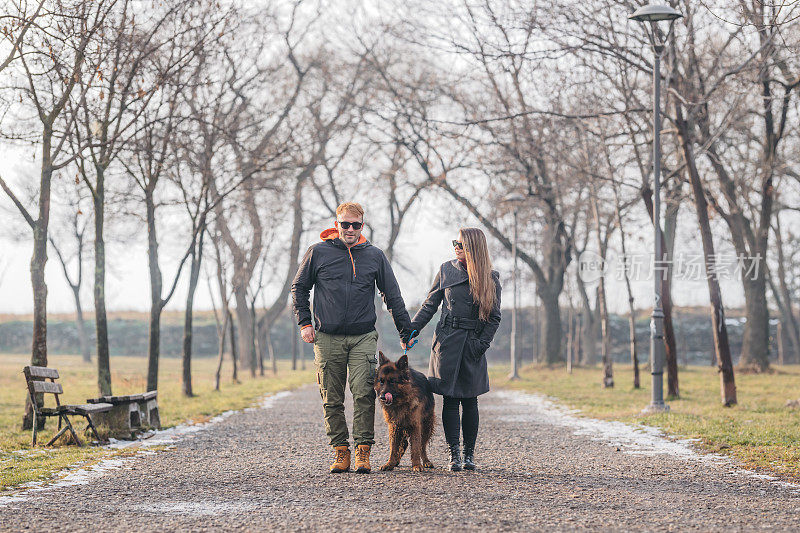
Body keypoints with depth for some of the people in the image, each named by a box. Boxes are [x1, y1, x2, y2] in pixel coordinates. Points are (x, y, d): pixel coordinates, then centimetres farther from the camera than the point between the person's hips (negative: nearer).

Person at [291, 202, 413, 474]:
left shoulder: (375, 256, 8)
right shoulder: (318, 253, 5)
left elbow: (393, 296, 14)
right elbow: (299, 288, 14)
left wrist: (406, 331, 12)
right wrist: (304, 323, 5)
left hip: (363, 338, 0)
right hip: (327, 338, 0)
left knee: (364, 393, -12)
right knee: (332, 399, 2)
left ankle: (363, 450, -7)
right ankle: (341, 450, 10)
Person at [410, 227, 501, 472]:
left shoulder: (491, 278, 2)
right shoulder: (447, 270, 6)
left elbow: (494, 317, 4)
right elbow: (430, 305, 9)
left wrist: (481, 344, -7)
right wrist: (411, 329, 0)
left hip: (473, 344, -1)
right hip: (447, 341, 1)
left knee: (469, 400, 3)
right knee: (450, 399, -2)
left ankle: (469, 454, 12)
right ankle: (454, 454, 0)